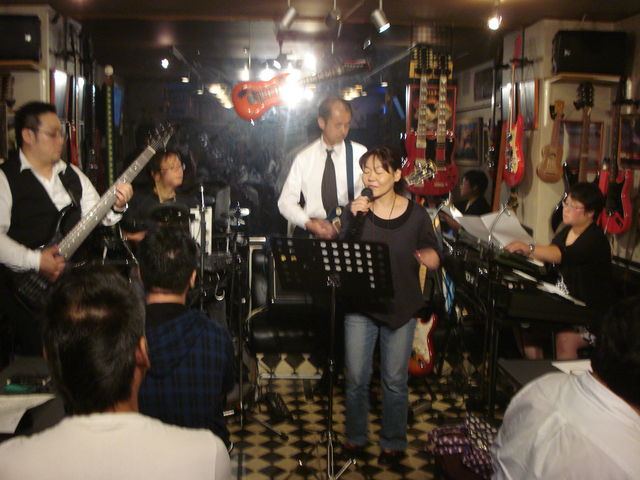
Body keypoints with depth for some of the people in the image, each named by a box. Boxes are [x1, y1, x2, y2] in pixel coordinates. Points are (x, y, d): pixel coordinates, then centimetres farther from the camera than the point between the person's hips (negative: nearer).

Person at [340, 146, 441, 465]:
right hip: (360, 305, 1)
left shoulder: (416, 214, -4)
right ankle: (355, 437, 29)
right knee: (356, 378, 7)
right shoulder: (359, 210, -3)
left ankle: (393, 443, 27)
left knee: (395, 380, 8)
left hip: (401, 307, 0)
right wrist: (352, 219, -25)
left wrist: (430, 258, -20)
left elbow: (433, 255, 3)